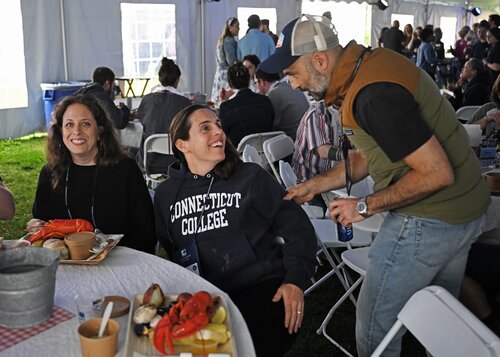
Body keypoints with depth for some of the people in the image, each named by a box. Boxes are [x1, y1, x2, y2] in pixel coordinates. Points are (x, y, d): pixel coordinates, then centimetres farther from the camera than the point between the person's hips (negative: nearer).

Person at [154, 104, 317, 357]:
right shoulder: (166, 194, 13)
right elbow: (164, 250, 16)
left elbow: (296, 228, 5)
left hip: (261, 288, -1)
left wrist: (295, 280, -7)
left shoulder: (251, 177, 6)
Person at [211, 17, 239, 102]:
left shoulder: (221, 40, 16)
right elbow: (231, 61, -16)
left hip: (220, 72, 10)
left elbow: (217, 59, 23)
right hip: (228, 74, -10)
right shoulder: (229, 41, -12)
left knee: (218, 100, 6)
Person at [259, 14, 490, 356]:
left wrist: (365, 206, -16)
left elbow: (437, 173, -25)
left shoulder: (374, 95, -28)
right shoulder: (368, 63, 3)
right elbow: (368, 155, 12)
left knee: (375, 326, 4)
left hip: (430, 221, -9)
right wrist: (314, 186, 7)